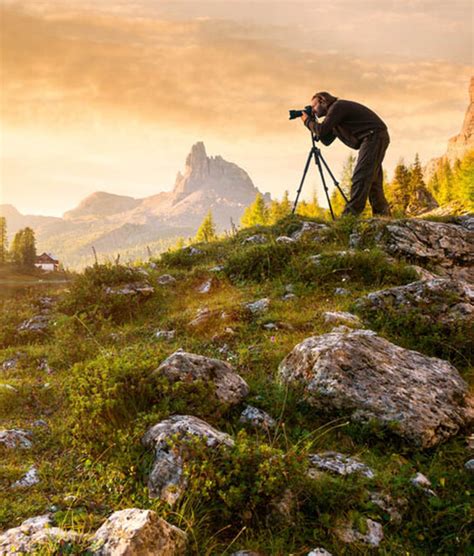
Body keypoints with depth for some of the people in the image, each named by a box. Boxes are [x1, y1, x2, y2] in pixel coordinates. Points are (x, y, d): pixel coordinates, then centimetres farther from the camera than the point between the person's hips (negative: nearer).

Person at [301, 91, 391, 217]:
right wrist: (312, 122, 14)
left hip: (374, 136, -10)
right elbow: (326, 140, 20)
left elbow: (322, 130, -16)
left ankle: (351, 214, -21)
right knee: (372, 179, 11)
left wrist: (307, 121, 1)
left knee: (360, 176, -16)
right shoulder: (334, 110, 22)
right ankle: (382, 213, 13)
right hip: (377, 138, 10)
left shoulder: (337, 106, -7)